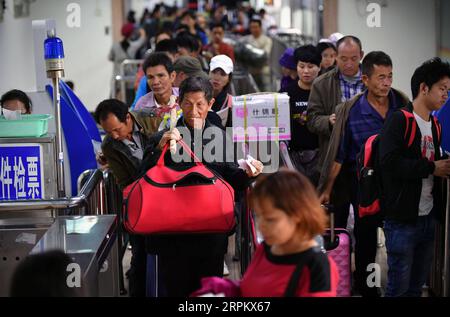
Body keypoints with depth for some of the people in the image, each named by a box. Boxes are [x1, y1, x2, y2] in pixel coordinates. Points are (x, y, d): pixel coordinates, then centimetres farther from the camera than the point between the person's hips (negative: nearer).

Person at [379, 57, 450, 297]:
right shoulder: (399, 121, -11)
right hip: (402, 220, -8)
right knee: (399, 286, -1)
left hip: (428, 218, 8)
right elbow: (389, 162, -25)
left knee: (417, 285, 15)